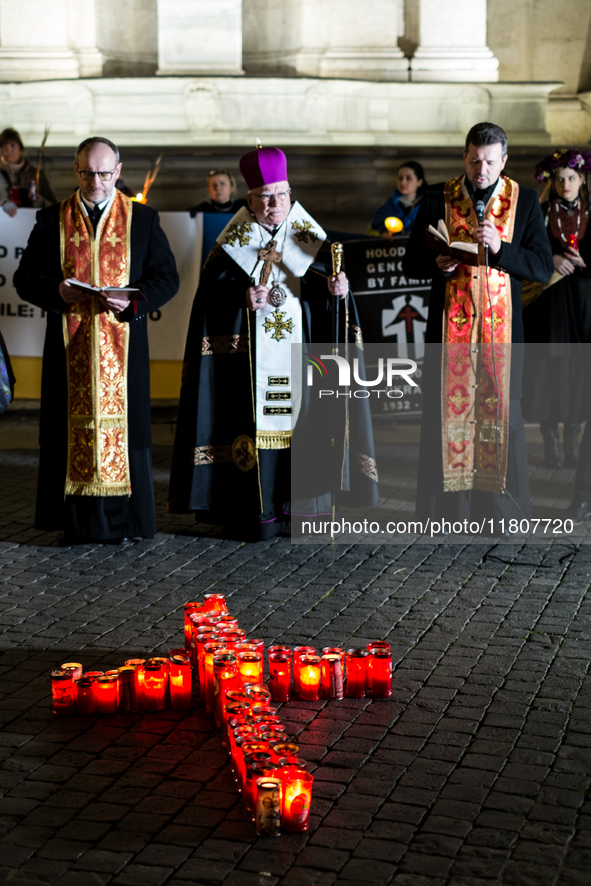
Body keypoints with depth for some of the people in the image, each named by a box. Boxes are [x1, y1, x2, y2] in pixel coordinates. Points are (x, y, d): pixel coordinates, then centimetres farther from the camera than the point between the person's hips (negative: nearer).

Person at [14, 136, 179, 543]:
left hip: (123, 346, -1)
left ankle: (123, 519, 9)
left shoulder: (143, 219, 4)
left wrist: (132, 301, -15)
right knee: (72, 427, 1)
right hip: (70, 346, 1)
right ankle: (77, 520, 9)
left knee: (122, 421, 0)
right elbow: (25, 279, 6)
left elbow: (167, 277, 3)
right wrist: (56, 291, -14)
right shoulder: (52, 220, 6)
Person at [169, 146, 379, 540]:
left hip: (298, 349, 2)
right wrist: (242, 297, -18)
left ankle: (299, 508, 4)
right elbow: (211, 289, -1)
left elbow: (328, 274, -3)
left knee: (300, 415, -2)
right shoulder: (233, 243, 6)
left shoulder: (308, 238, 9)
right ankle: (254, 511, -1)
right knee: (255, 418, -5)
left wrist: (337, 286, -25)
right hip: (248, 356, -1)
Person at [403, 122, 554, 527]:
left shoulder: (525, 200, 4)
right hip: (450, 325, 0)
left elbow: (544, 267, -1)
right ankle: (446, 509, 9)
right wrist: (437, 264, -14)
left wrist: (499, 248, -16)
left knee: (502, 413, 1)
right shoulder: (438, 198, 5)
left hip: (501, 325, 0)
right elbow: (412, 263, 8)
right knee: (447, 411, 0)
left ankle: (506, 508, 12)